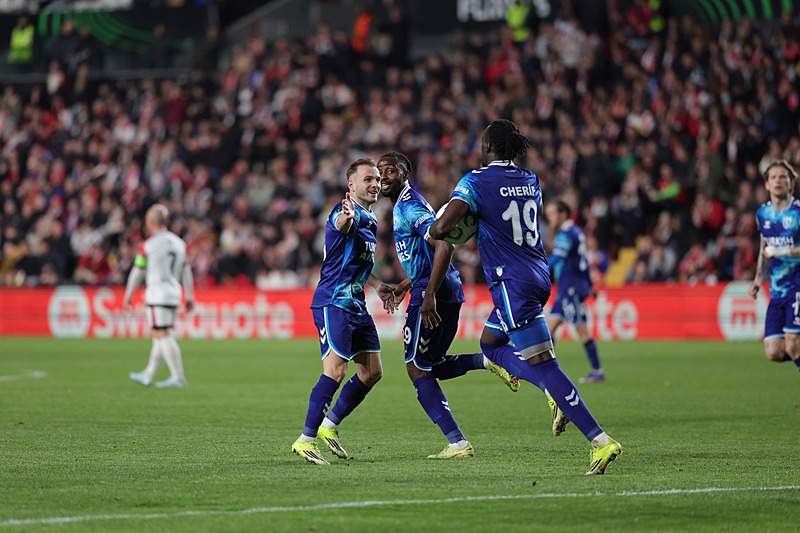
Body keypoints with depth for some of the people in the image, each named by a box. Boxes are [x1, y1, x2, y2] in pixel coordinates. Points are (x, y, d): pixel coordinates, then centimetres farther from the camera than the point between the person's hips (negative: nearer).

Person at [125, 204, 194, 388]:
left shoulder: (147, 246, -9)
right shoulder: (179, 243, 8)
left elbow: (137, 274, -3)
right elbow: (186, 271, 10)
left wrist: (127, 296, 8)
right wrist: (190, 297, 15)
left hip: (157, 294, -7)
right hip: (174, 294, 7)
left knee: (162, 335, -8)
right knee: (159, 335, 14)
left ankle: (178, 376, -16)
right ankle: (148, 375, 23)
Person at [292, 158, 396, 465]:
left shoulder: (370, 220, 17)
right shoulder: (349, 213, -13)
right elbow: (341, 224, -40)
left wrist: (377, 286, 20)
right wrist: (346, 217, -63)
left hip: (356, 305, 10)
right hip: (333, 303, -10)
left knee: (372, 373, 8)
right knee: (336, 371, -16)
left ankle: (329, 426, 20)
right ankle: (306, 439, -10)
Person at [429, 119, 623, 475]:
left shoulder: (477, 181, -8)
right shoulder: (530, 182, 12)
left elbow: (443, 227, -18)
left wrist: (428, 231, 5)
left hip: (512, 282, -8)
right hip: (538, 277, 8)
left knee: (543, 364, -10)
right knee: (489, 343, 24)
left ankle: (600, 441, -18)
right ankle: (556, 394, 7)